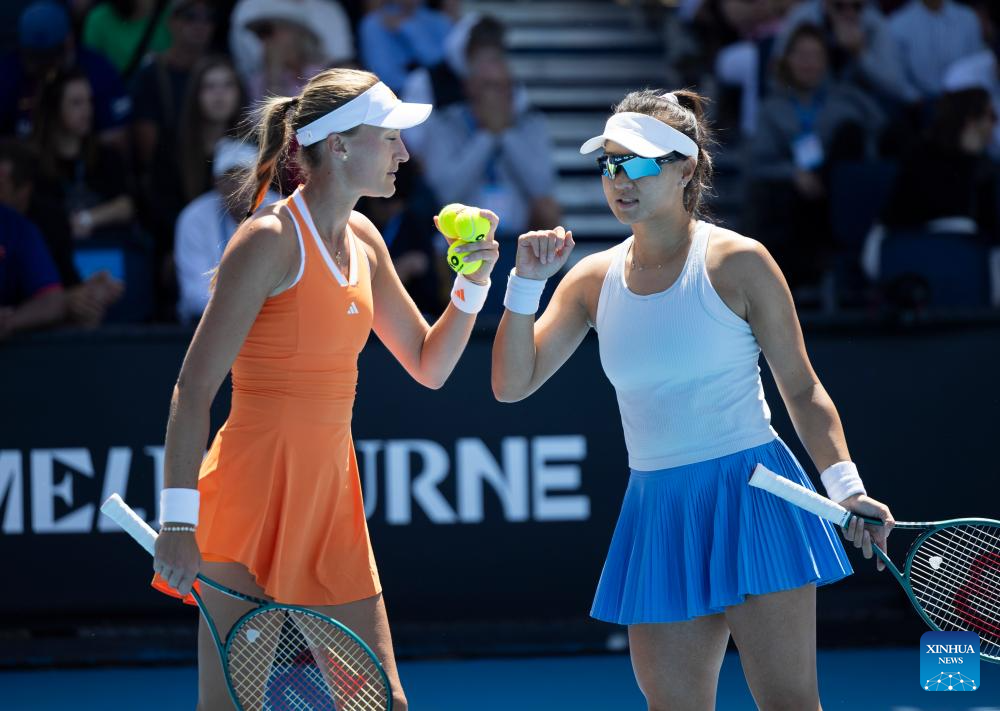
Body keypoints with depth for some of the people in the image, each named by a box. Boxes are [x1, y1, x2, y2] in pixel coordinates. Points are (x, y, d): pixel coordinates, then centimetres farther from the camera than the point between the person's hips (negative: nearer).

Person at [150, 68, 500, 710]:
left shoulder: (362, 240, 11)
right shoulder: (270, 239, -13)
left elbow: (430, 366, 20)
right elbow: (194, 388, -16)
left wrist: (473, 283, 4)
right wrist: (179, 519, -23)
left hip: (329, 499, 8)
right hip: (254, 494, -8)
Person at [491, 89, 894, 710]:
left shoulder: (736, 263, -4)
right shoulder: (594, 279, 8)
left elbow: (801, 388, 0)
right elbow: (512, 384, 8)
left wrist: (844, 483, -12)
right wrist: (527, 282, -3)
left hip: (753, 498, -4)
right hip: (658, 511, 5)